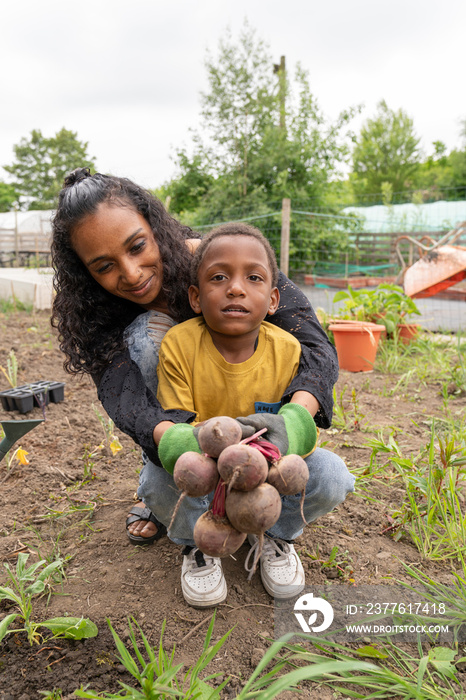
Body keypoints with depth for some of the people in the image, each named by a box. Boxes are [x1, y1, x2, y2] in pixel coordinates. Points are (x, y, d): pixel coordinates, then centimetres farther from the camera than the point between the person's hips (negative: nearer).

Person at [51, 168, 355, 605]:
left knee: (329, 482, -29)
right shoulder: (99, 314, -16)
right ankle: (159, 496, -9)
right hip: (184, 423, 2)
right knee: (147, 331, -29)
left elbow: (315, 345, -26)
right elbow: (121, 393, -32)